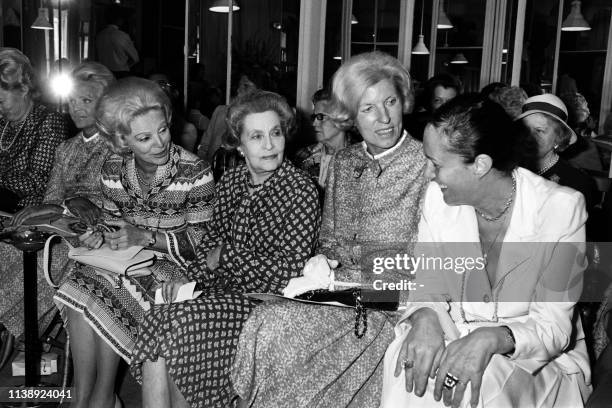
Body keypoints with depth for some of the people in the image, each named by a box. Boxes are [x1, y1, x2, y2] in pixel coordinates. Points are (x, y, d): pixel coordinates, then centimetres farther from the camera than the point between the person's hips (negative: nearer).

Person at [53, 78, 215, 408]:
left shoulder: (195, 173, -11)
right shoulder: (113, 171, 5)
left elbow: (203, 240, -9)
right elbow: (113, 224, 16)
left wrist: (150, 238, -21)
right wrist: (98, 237, -7)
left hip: (175, 266, -4)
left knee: (109, 291, -27)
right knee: (81, 290, -24)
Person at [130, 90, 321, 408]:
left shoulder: (300, 190, -11)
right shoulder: (231, 181, 9)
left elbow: (290, 267, -15)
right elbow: (212, 240, 14)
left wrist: (226, 256, -9)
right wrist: (191, 278, -4)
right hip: (222, 288, 6)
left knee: (172, 323, -22)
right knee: (156, 318, -19)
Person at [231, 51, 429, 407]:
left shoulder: (427, 165, -8)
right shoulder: (344, 162, 10)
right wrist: (323, 259, -5)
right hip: (341, 288, 5)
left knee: (283, 328, -24)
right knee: (268, 322, -21)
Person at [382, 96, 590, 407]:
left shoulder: (561, 207, -16)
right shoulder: (438, 196, -6)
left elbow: (554, 327, -15)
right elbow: (429, 286, -1)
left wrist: (492, 339, -35)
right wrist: (425, 316, -25)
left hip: (541, 364, -2)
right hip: (456, 341, 3)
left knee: (484, 379, -33)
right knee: (413, 361, -29)